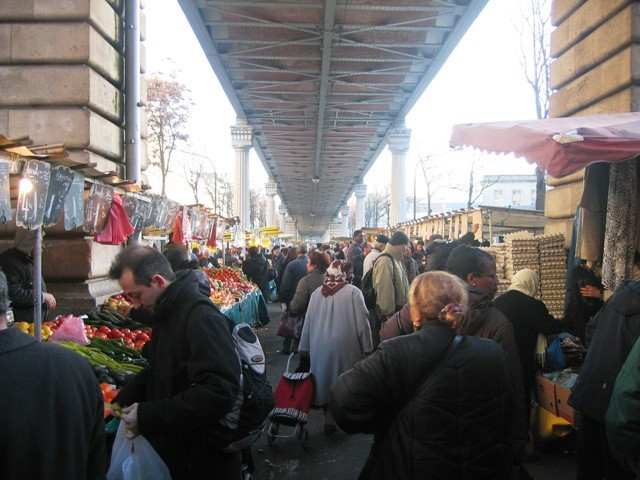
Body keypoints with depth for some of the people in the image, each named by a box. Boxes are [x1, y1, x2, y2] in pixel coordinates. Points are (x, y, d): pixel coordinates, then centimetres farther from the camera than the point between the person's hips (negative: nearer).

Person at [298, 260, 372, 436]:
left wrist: (304, 347, 17)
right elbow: (362, 322, -9)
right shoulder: (353, 292, -9)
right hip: (346, 346, -3)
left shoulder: (316, 293, 3)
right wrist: (367, 348, -1)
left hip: (320, 345, 3)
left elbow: (308, 321, 7)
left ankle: (329, 419, 21)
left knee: (325, 378, 15)